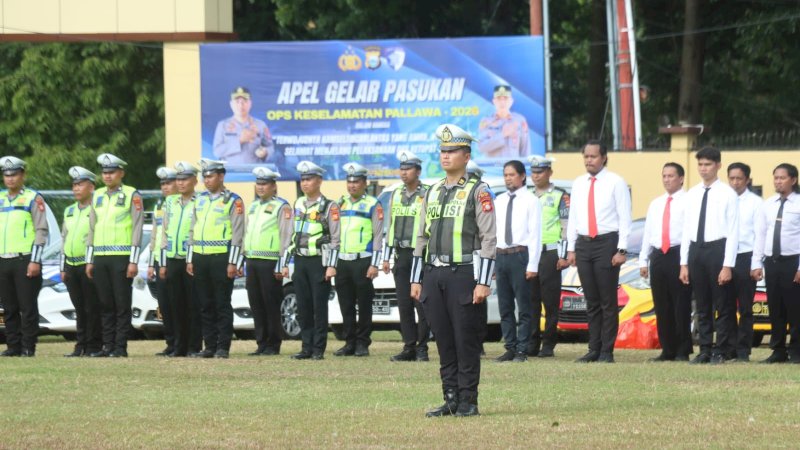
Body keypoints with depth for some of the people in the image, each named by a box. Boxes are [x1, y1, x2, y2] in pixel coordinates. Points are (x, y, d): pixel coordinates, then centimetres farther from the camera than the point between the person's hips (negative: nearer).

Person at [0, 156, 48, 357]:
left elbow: (41, 230, -5)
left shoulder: (33, 199, 0)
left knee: (28, 307, -5)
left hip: (25, 261, -5)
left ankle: (28, 347, -2)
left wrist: (35, 261, -12)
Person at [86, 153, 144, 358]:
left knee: (122, 304, -3)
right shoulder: (97, 196, 15)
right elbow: (92, 229, 18)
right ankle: (108, 346, 10)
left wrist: (133, 262, -12)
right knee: (106, 305, 7)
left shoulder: (132, 195, -2)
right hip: (100, 258, 5)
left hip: (122, 258, -5)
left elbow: (137, 228, -6)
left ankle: (121, 347, -1)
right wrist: (89, 260, 13)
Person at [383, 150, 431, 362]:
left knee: (421, 304, -5)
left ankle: (422, 348, -1)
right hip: (401, 255, 6)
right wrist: (386, 257, 16)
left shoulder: (428, 195, -4)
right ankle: (409, 347, 9)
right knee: (404, 304, 5)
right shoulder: (396, 195, 15)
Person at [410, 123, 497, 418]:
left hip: (464, 275, -6)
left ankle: (468, 402, 2)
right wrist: (416, 279, 13)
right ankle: (451, 400, 12)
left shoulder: (478, 192, -3)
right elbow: (422, 238, 18)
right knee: (444, 342, 7)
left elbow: (489, 239, -8)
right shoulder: (432, 192, 15)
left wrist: (483, 282, -14)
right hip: (434, 275, 6)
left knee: (466, 342, -3)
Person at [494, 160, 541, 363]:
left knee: (524, 305, -3)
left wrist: (533, 265, -13)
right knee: (504, 306, 8)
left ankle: (522, 350, 1)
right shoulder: (499, 201, 14)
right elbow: (493, 231, 14)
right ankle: (510, 348, 14)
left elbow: (535, 234, -7)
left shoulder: (531, 201, -3)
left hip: (520, 254, -6)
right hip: (501, 254, 6)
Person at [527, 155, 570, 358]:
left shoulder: (560, 196, 1)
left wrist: (563, 255, -11)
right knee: (530, 301, 3)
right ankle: (532, 344, 7)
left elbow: (566, 227, -3)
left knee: (550, 301, -3)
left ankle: (548, 345, 0)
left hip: (550, 254, -5)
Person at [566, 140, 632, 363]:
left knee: (608, 301, -3)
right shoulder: (578, 184, 13)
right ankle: (594, 349, 13)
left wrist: (622, 250, -13)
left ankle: (607, 351, 1)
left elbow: (625, 217, -7)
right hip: (583, 244, 5)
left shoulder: (615, 183, -4)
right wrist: (571, 248, 11)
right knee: (591, 302, 9)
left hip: (607, 243, -5)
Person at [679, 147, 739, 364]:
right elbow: (687, 229, 13)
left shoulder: (727, 194, -4)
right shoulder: (692, 195, 11)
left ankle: (720, 352, 5)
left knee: (722, 305, -1)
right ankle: (705, 350, 15)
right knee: (702, 306, 10)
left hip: (717, 249, -5)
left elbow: (733, 232, -8)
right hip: (696, 250, 5)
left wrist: (728, 265, -13)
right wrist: (684, 263, 8)